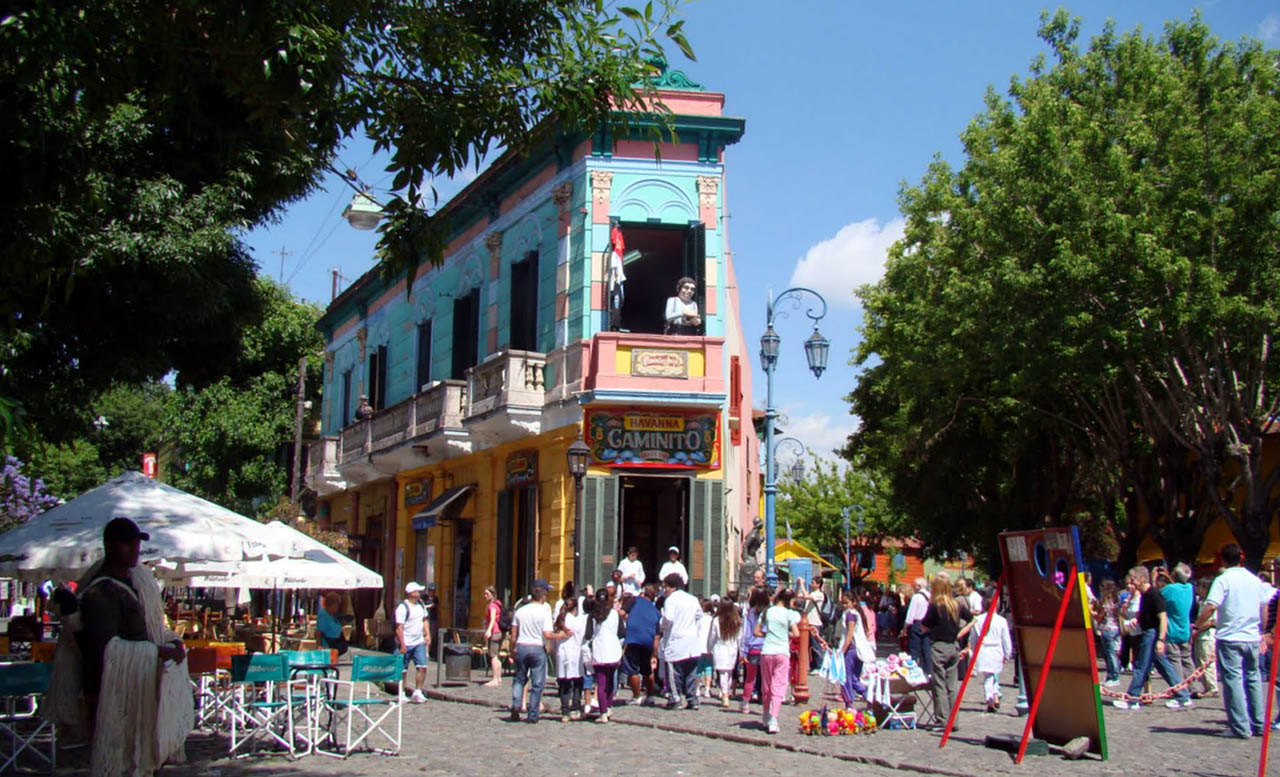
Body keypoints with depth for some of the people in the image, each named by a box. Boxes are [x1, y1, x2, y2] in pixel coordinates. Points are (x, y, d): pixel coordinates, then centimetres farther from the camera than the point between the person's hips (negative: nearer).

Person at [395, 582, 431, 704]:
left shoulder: (421, 605, 8)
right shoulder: (402, 608, -15)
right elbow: (399, 628, -17)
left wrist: (427, 635, 9)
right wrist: (402, 645, -20)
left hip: (419, 643, 6)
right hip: (406, 644, -6)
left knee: (422, 667, -2)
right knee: (403, 670, 4)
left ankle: (417, 692, 7)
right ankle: (401, 694, 16)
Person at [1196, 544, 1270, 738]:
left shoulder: (1223, 580, -9)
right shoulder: (1255, 580, 8)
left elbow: (1211, 607, -20)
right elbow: (1264, 609, 17)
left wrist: (1198, 624, -7)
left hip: (1230, 638, -5)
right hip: (1252, 638, 5)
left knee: (1233, 679, -2)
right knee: (1253, 678, 14)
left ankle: (1241, 727, -4)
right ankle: (1259, 725, 18)